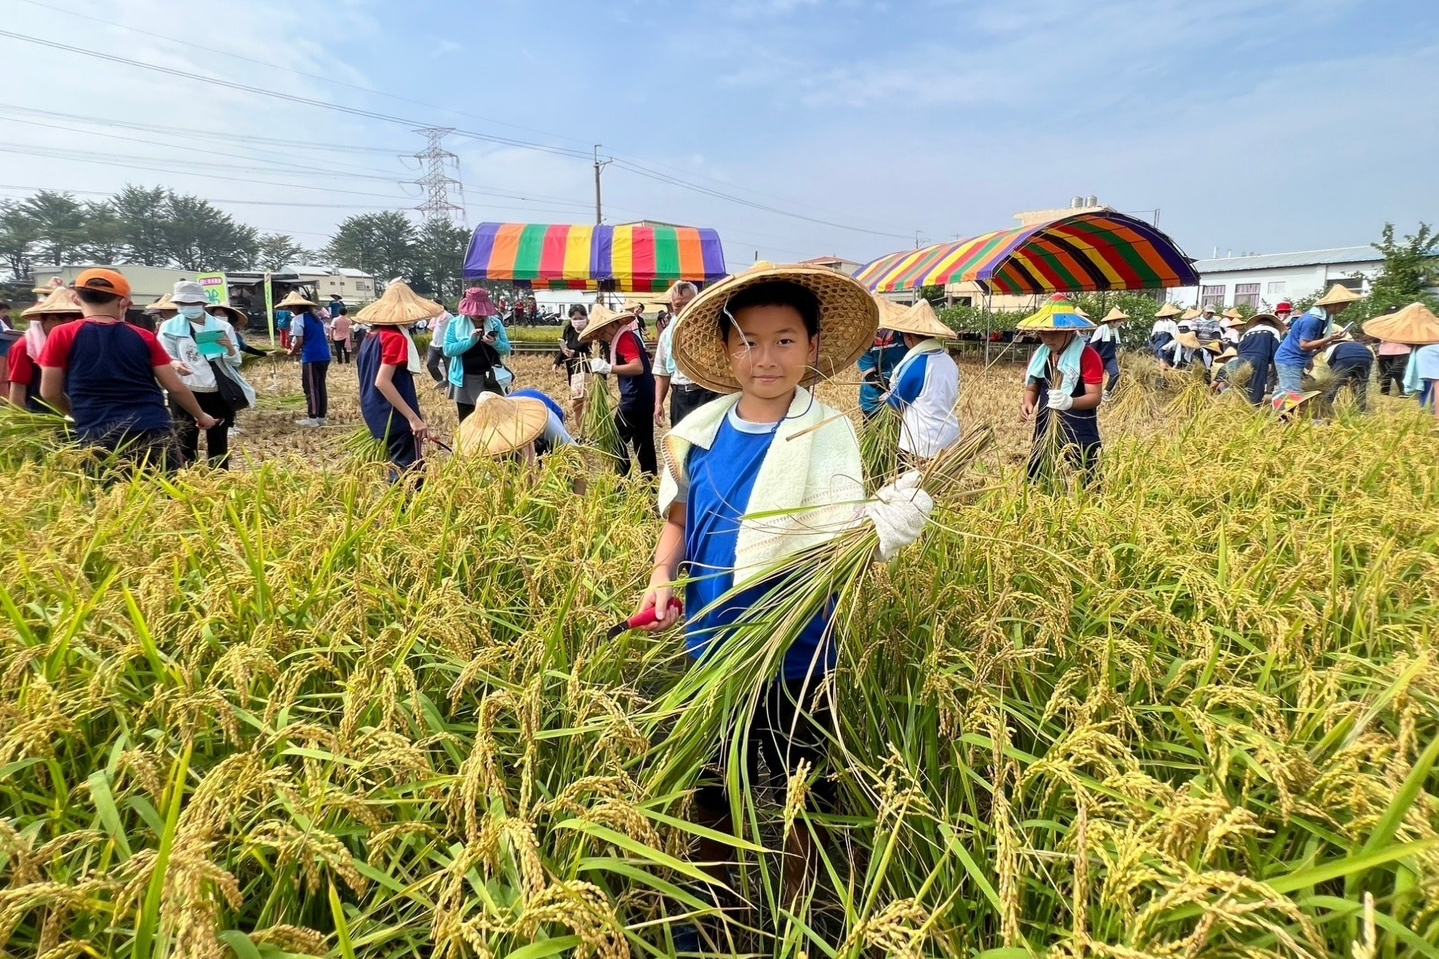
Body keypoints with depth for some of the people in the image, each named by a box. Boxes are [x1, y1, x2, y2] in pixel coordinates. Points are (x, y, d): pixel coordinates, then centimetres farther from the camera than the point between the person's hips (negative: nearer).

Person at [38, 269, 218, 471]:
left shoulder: (63, 336, 2)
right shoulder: (144, 337, 6)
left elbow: (49, 392, 6)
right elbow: (176, 388, 7)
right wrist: (201, 415, 23)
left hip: (99, 439, -1)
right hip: (154, 434, 1)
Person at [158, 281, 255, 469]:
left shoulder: (222, 326, 6)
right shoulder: (169, 327, 5)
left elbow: (236, 361, 5)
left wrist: (230, 348, -18)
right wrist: (173, 364, -23)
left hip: (218, 393, 1)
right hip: (185, 393, -1)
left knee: (218, 443, 9)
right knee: (185, 442, -2)